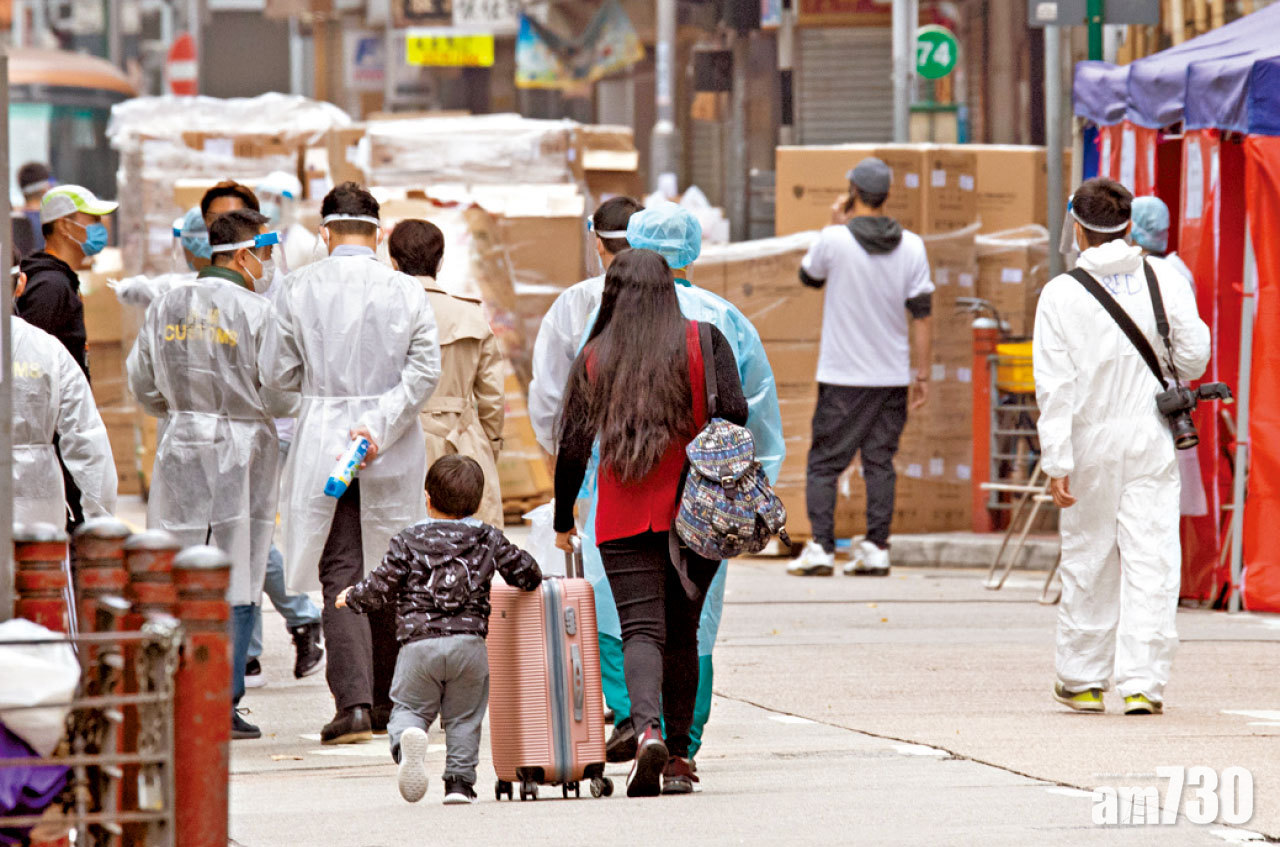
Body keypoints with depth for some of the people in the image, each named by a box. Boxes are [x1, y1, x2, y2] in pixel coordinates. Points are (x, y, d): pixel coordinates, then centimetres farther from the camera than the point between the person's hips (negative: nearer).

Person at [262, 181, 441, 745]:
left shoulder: (298, 289, -4)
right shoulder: (407, 292, -1)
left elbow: (277, 374, 0)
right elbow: (424, 372, -8)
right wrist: (380, 425, -10)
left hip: (323, 443, -2)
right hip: (393, 455, 2)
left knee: (340, 574, -2)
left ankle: (354, 701, -16)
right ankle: (385, 700, 21)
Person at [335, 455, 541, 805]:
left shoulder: (408, 541, 4)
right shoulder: (488, 539, 10)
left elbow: (381, 588, 4)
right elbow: (524, 572, 16)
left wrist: (352, 598, 24)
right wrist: (530, 578, 41)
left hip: (419, 642, -1)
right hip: (469, 642, 1)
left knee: (408, 707, 7)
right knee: (463, 717, 13)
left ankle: (408, 737, -26)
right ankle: (460, 781, 7)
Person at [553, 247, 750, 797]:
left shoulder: (593, 358, 5)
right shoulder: (703, 341, 3)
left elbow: (573, 446, 5)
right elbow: (734, 414, -6)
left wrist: (563, 521, 15)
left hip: (623, 518, -1)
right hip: (694, 513, 1)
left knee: (641, 629, -5)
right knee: (681, 631, 11)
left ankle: (647, 728, -31)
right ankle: (677, 757, 12)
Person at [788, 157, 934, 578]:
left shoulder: (835, 240, -11)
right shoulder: (911, 246, -2)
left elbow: (809, 276, 11)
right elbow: (922, 314, -1)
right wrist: (922, 375, 5)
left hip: (843, 376, -3)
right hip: (893, 375, 3)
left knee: (823, 462, 4)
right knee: (880, 461, 9)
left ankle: (820, 547, -6)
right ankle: (875, 548, 6)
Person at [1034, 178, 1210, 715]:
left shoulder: (1060, 295, -7)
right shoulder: (1163, 280, -3)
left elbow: (1054, 387, -10)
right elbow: (1194, 354, -2)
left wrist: (1057, 462, -9)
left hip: (1093, 440, 0)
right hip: (1152, 438, 0)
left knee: (1089, 560, 12)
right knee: (1150, 560, 0)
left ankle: (1083, 681, 21)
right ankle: (1142, 682, -6)